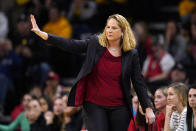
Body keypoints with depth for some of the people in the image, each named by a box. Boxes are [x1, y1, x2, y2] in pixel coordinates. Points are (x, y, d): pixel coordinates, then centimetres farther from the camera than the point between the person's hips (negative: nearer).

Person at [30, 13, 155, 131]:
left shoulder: (131, 54, 1)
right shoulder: (95, 43, 2)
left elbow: (139, 83, 3)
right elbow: (70, 45, -3)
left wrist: (148, 108, -1)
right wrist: (43, 34, -13)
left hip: (119, 108, 0)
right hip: (95, 105, 0)